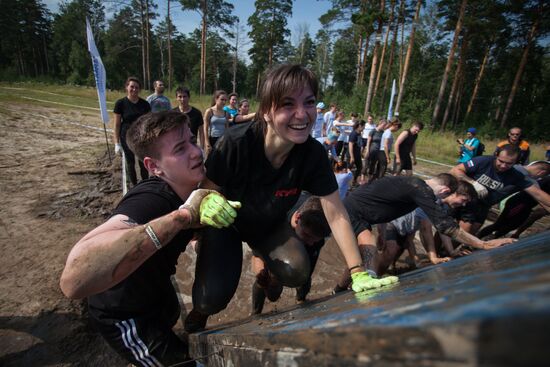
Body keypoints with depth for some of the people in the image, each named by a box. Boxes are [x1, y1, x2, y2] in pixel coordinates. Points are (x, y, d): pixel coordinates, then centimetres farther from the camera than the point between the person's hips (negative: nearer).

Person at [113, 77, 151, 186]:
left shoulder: (144, 104, -1)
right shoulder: (120, 103, -6)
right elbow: (117, 124, -4)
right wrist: (117, 143, -7)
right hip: (127, 137, -1)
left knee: (143, 163, 4)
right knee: (130, 162, 10)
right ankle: (135, 186, 24)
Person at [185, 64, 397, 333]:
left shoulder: (313, 154, -24)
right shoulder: (235, 144, -33)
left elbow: (336, 215, -19)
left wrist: (358, 272, -23)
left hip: (268, 225, 3)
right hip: (227, 222, -2)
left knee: (296, 273, -20)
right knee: (213, 298, -19)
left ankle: (265, 262, 18)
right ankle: (201, 309, 22)